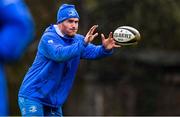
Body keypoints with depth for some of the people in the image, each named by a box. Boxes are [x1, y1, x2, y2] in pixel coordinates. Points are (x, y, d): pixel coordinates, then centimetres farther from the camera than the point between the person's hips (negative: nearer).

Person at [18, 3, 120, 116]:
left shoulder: (77, 40, 6)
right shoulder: (48, 38, -16)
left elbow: (93, 52, -9)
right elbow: (59, 54, -35)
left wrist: (105, 49, -32)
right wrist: (83, 43, -46)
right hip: (32, 97, -7)